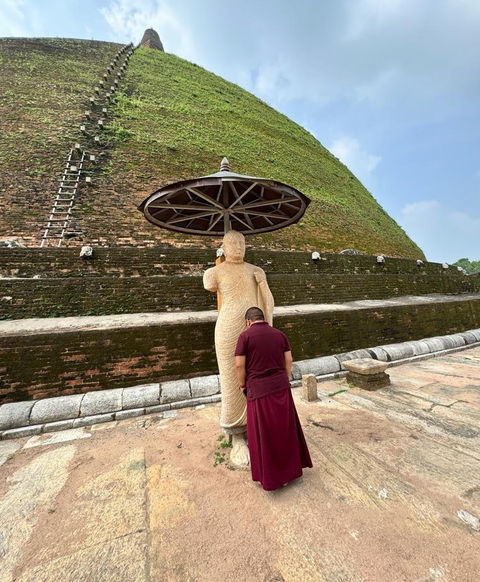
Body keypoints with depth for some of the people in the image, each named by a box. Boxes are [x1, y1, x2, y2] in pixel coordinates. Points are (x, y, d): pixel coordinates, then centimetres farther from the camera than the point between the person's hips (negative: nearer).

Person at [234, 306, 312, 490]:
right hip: (281, 387, 4)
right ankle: (291, 467, 40)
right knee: (285, 429, 21)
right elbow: (288, 360, 4)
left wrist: (242, 383, 3)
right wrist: (284, 380, 16)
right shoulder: (279, 334, 3)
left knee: (263, 433, 13)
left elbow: (239, 365, -13)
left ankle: (268, 477, 31)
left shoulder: (245, 336, -10)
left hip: (258, 390, -4)